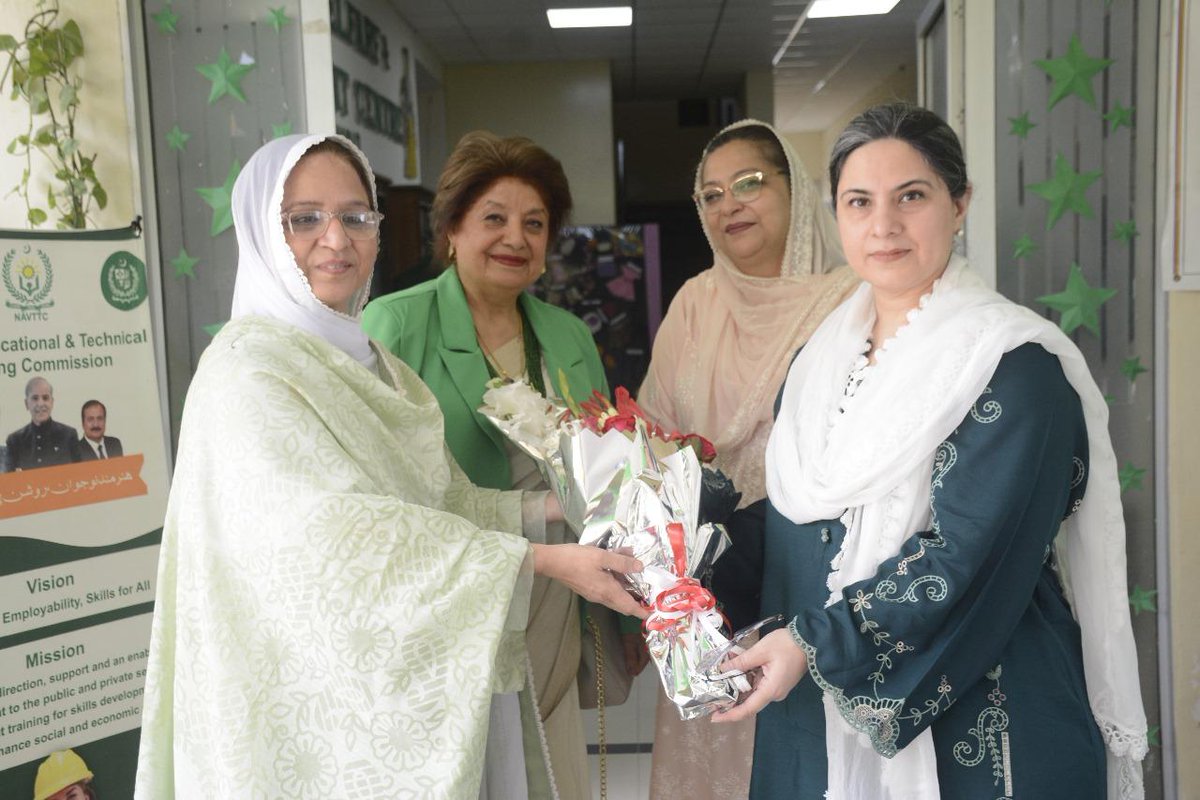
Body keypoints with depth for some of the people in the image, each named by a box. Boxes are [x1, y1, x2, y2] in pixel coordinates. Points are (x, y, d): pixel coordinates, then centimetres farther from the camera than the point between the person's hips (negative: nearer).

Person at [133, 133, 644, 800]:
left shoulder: (369, 364, 9)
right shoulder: (248, 370, -16)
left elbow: (434, 500, 7)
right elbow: (333, 529, -27)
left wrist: (551, 506, -7)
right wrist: (539, 560, -30)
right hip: (313, 690, -7)